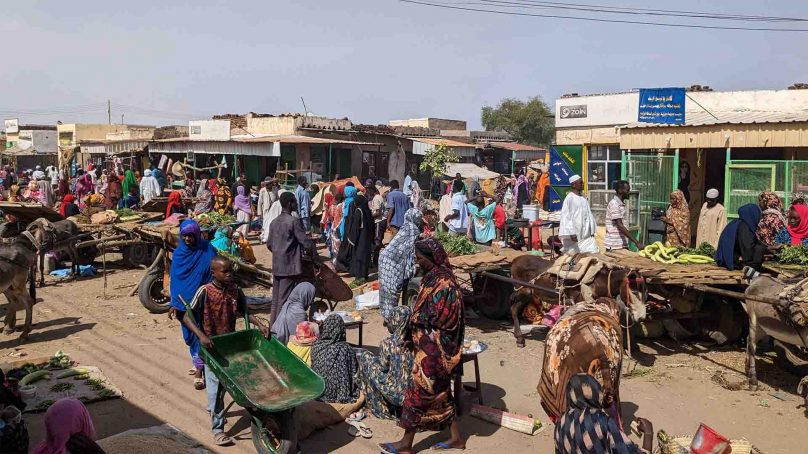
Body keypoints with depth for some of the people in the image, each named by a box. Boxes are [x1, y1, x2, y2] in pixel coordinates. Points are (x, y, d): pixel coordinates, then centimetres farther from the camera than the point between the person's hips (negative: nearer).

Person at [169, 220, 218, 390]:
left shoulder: (207, 251, -11)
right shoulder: (178, 253, 0)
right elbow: (174, 279, 3)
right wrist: (175, 303, -2)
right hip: (184, 302, 5)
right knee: (189, 335, 16)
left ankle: (199, 371, 2)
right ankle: (199, 362, 36)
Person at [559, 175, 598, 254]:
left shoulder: (583, 198, 10)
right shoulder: (569, 198, -10)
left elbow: (589, 215, 15)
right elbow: (566, 216, -14)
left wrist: (592, 231, 11)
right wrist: (571, 233, -19)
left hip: (586, 234, 7)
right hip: (574, 234, -7)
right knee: (573, 255, 2)